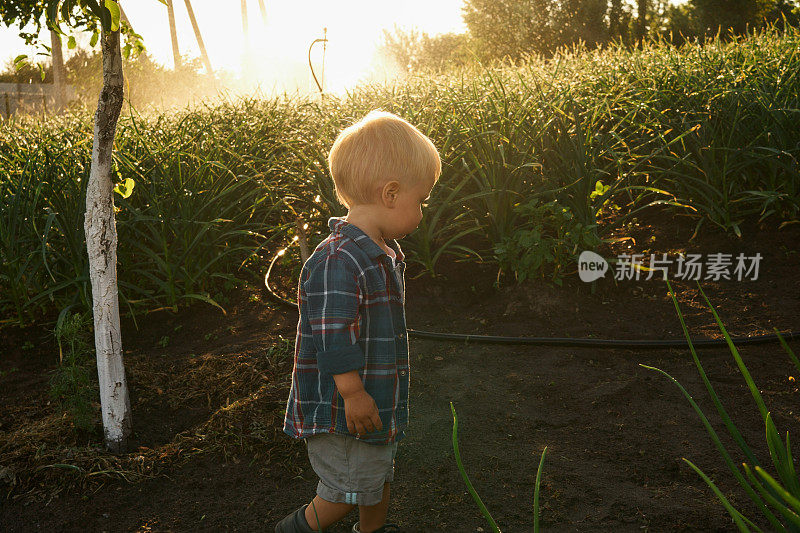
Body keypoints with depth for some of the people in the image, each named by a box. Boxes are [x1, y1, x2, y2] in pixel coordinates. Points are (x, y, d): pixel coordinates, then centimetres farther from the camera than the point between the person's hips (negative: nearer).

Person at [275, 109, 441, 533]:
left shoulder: (386, 254, 7)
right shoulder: (337, 261, -27)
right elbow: (332, 336, -28)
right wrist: (353, 393, -23)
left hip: (379, 403, 10)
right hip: (342, 412, -10)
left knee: (378, 478, 24)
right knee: (349, 490, 4)